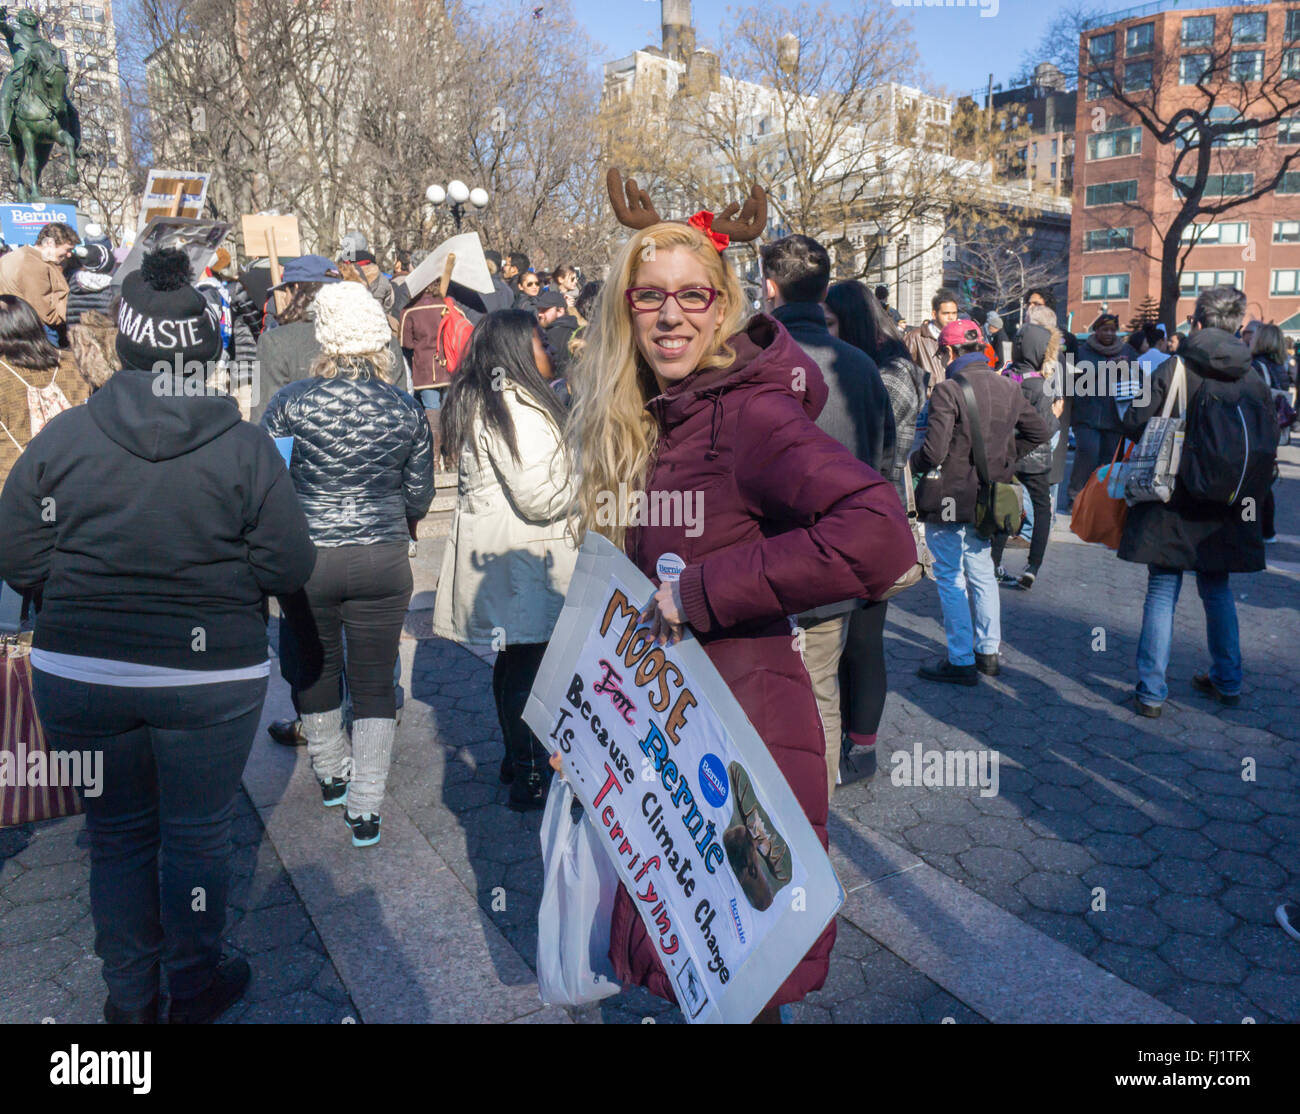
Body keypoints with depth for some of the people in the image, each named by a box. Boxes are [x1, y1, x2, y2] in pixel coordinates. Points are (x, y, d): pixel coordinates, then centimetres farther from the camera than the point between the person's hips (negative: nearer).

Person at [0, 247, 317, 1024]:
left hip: (80, 672, 2)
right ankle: (195, 992, 32)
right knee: (198, 837, 14)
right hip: (210, 676, -2)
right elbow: (291, 570, -11)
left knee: (117, 834, 19)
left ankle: (129, 995, 34)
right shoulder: (245, 447, -10)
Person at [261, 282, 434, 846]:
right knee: (375, 684, 9)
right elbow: (420, 498, 2)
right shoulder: (406, 409, -5)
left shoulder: (291, 401, -10)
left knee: (316, 669, 21)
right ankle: (365, 809, 13)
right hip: (383, 562, 0)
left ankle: (331, 774, 40)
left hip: (307, 560, 0)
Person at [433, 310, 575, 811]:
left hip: (495, 553, 10)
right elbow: (538, 497, -22)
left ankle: (515, 758, 32)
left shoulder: (482, 402, 13)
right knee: (527, 663, -1)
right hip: (520, 558, -10)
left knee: (512, 658, 18)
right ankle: (529, 778, 9)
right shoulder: (514, 407, -19)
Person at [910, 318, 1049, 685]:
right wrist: (1004, 459, 16)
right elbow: (1039, 433, 14)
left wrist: (913, 463, -3)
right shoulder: (1008, 388, 5)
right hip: (987, 499, 7)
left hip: (949, 499, -7)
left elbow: (933, 451, -23)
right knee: (982, 573, 19)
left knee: (951, 578, 3)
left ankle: (961, 661, 9)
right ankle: (988, 651, 28)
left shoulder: (948, 390, -18)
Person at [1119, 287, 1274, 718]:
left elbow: (1134, 427, -12)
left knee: (1162, 594, 3)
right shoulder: (1254, 381, 0)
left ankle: (1151, 691, 6)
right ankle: (1227, 682, 30)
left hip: (1171, 507, -4)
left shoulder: (1172, 371, -13)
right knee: (1217, 591, 19)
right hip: (1225, 510, 4)